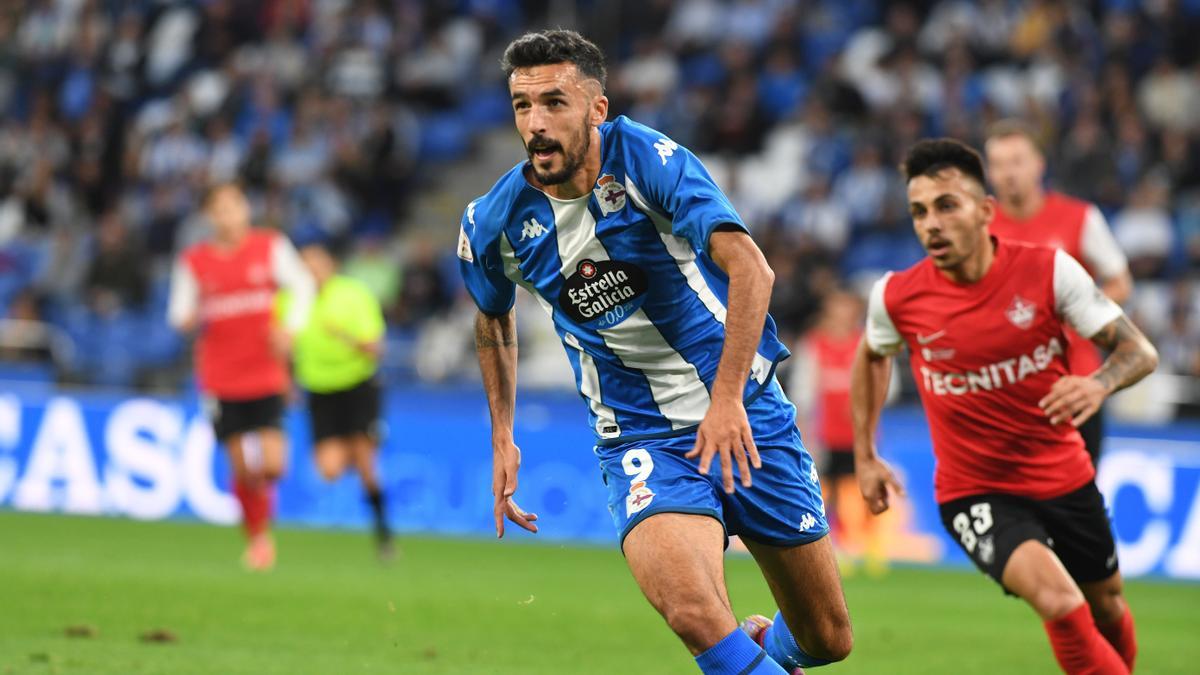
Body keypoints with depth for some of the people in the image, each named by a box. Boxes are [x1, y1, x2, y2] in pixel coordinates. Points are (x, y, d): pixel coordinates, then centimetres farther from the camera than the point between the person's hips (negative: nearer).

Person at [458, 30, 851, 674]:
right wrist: (502, 438, 13)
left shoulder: (647, 158, -16)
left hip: (746, 411, 0)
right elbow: (493, 318, 18)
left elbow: (748, 266, -26)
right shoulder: (495, 224, -6)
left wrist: (727, 398, -35)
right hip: (641, 440, 0)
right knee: (693, 611, -31)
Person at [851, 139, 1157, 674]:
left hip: (1066, 480, 2)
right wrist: (865, 458, 12)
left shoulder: (1050, 271, -14)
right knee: (1060, 601, -28)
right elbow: (871, 356, 13)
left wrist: (1099, 384, -33)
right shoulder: (896, 298, -11)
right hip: (974, 492, -2)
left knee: (1106, 609, 20)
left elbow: (1139, 351, -11)